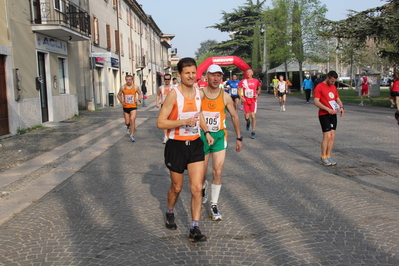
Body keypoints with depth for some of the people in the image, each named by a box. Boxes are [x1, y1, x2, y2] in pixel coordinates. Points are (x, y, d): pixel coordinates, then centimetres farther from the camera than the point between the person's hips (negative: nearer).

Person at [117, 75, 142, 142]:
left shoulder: (136, 87, -4)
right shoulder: (123, 87, -2)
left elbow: (140, 94, 12)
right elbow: (119, 95, 13)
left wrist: (139, 101, -3)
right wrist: (121, 102, -1)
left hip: (133, 107, -2)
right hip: (126, 107, 2)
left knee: (132, 120, -19)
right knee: (127, 122, 9)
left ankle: (132, 135, -11)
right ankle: (129, 128, 47)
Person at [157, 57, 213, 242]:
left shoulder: (198, 92, 4)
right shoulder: (173, 95, -14)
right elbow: (160, 123, -16)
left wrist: (206, 132, 14)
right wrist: (184, 121, -26)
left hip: (195, 144, 4)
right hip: (176, 146, -4)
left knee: (197, 188, -3)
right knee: (177, 187, 14)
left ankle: (194, 229, 5)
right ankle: (170, 213, 44)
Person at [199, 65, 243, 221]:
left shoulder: (225, 97, -3)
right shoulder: (199, 94, -9)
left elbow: (234, 116, 8)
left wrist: (239, 138, 9)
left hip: (219, 136, 1)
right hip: (202, 136, 0)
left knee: (217, 172, -6)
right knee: (201, 172, 12)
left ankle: (214, 206, 8)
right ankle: (203, 187, 48)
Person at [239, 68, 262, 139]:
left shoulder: (256, 81, 0)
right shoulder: (243, 81, -1)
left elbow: (259, 88, 16)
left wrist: (257, 94, -2)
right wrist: (241, 97, -9)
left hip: (253, 100, -1)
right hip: (246, 101, 1)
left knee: (253, 116, -8)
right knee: (247, 117, 3)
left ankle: (253, 132, -1)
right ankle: (248, 122, 42)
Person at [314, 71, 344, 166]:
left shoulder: (334, 87, 16)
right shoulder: (319, 87, -8)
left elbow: (338, 99, 20)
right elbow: (316, 102, -15)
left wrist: (341, 107, -1)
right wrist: (327, 109, -24)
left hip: (333, 114, 7)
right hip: (324, 115, -7)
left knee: (332, 136, 5)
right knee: (327, 136, -9)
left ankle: (328, 156, 15)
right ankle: (323, 158, 2)